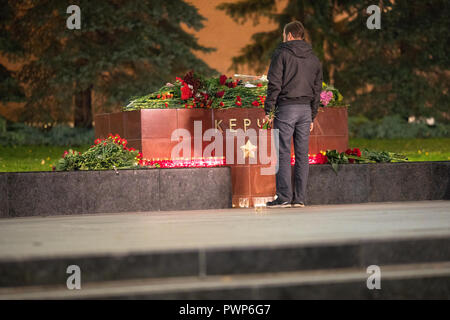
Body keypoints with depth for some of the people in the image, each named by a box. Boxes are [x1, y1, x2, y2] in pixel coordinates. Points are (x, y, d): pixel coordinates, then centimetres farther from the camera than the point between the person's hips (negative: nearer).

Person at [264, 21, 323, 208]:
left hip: (286, 108, -5)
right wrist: (312, 116, 20)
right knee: (302, 155, 6)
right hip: (306, 109, 5)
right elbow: (317, 89, 16)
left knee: (283, 154, -5)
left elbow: (274, 84, -9)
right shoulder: (313, 59, 15)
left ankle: (284, 197, -10)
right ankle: (299, 198, 5)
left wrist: (268, 110, -5)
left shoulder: (282, 54, -3)